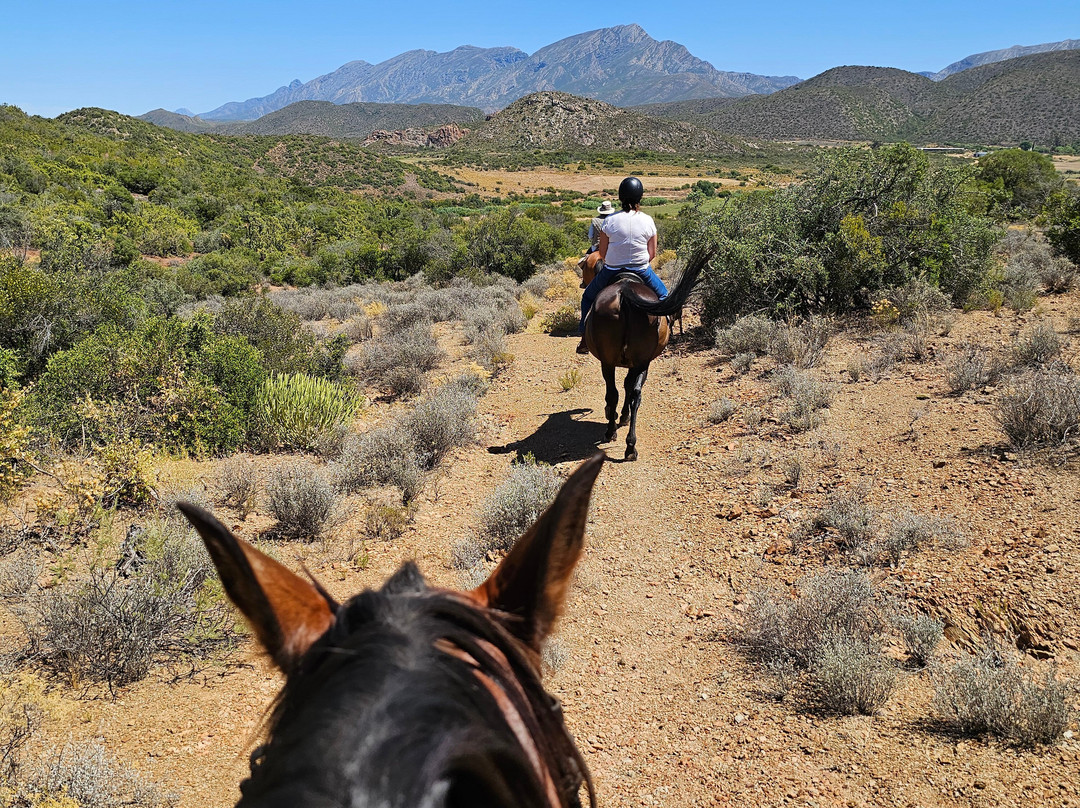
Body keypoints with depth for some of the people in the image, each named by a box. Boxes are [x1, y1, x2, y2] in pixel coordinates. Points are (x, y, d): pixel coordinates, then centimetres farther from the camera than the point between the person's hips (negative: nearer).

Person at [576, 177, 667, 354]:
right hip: (642, 271, 0)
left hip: (611, 271, 0)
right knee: (662, 293, 29)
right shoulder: (648, 221, -7)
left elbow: (602, 253, -4)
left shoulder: (609, 221, -10)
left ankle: (585, 339, 21)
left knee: (588, 297, 23)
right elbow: (652, 254, -2)